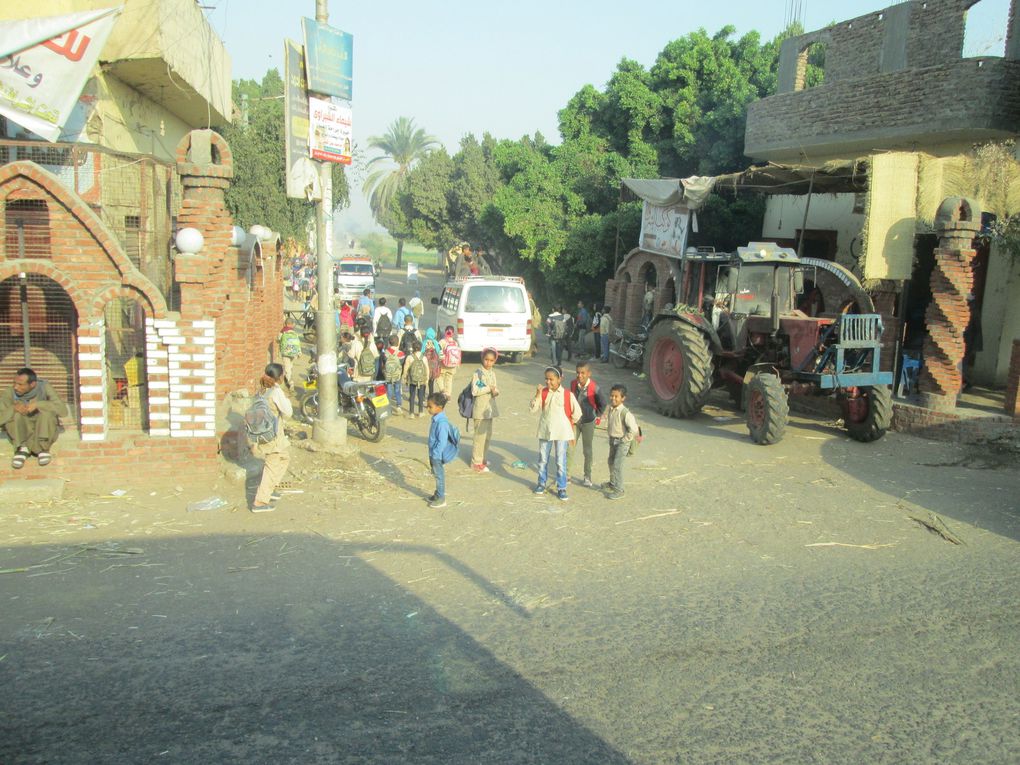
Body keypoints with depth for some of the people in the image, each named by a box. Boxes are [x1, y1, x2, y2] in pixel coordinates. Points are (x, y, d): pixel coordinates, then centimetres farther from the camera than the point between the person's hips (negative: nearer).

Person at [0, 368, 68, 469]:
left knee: (47, 411, -28)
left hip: (44, 433, -1)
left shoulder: (44, 388, -15)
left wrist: (37, 405, -33)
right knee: (15, 413, -25)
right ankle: (22, 448, -20)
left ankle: (42, 448, -18)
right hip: (19, 435, 1)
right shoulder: (9, 393, -13)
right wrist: (13, 408, -33)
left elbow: (63, 410, -23)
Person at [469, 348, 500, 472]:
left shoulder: (492, 373, 10)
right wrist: (489, 388, -21)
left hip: (490, 408, 7)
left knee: (488, 435, 13)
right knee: (480, 435, -4)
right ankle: (476, 462, 4)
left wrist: (495, 391, -10)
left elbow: (496, 388, 12)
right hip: (480, 409, -7)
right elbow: (474, 391, -19)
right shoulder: (477, 373, -11)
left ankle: (482, 458, 26)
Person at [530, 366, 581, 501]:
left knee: (561, 462, 3)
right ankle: (541, 483, 30)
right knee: (542, 460, 14)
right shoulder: (543, 392, -2)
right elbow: (533, 409, -8)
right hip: (545, 431, 3)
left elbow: (577, 413, -3)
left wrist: (568, 424, 8)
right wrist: (538, 394, -19)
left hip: (561, 433, -3)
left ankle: (561, 488, 13)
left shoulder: (567, 394, -10)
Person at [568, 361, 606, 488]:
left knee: (587, 450, 8)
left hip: (588, 422, -3)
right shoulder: (573, 383, -8)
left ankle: (587, 477, 20)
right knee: (569, 448, 3)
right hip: (574, 421, 3)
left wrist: (597, 415, 2)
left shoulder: (594, 387, -20)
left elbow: (602, 403, -6)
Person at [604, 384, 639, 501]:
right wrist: (609, 434, 14)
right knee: (611, 462, 21)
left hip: (622, 442, -8)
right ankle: (612, 483, 41)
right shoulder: (610, 409, 0)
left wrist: (624, 440, -18)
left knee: (617, 464, -8)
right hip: (612, 440, 8)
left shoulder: (625, 413, -25)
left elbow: (633, 429, -25)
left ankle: (618, 490, 1)